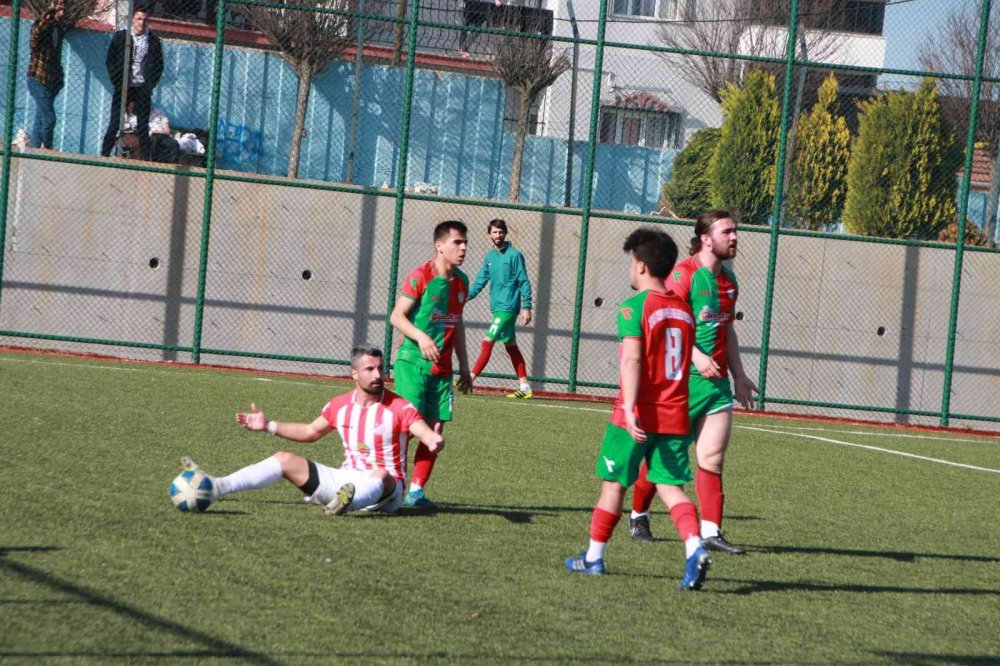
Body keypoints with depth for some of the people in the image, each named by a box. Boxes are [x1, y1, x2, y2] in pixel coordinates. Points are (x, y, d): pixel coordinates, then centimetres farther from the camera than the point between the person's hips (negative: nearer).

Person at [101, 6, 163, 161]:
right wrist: (117, 83, -4)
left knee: (143, 127, 1)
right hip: (123, 87, -1)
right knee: (114, 125, -3)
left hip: (143, 89, 1)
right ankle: (103, 157, -1)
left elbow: (159, 66, 10)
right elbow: (110, 61, 4)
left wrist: (150, 85, -1)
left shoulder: (153, 41, 6)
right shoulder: (120, 37, 3)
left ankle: (145, 160, 2)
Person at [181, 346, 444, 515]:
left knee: (381, 476, -41)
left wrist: (434, 441, -47)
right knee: (285, 459, -5)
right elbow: (310, 432, 23)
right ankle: (215, 487, -18)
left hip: (387, 490, -5)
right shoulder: (340, 406, 7)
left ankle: (348, 503, -74)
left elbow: (426, 433, -23)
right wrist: (269, 426, 17)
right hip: (347, 480, 5)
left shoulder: (399, 408, -10)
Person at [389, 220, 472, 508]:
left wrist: (464, 366, 21)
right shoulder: (420, 277, -10)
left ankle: (416, 490, 10)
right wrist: (421, 337, -27)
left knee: (435, 429, 4)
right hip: (413, 362, -7)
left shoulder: (461, 282, 11)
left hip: (442, 368, 7)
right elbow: (397, 316, -11)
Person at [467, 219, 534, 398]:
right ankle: (525, 387, 15)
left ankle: (470, 378, -12)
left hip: (508, 307, -8)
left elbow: (524, 282, -9)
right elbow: (481, 279, 10)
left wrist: (526, 307, -15)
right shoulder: (490, 256, 11)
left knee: (487, 341, -13)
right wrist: (468, 296, -5)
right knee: (511, 347, 11)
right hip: (497, 308, 8)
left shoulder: (514, 255, -8)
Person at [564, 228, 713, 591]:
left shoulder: (635, 307, -9)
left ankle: (594, 556, 22)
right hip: (675, 416, 5)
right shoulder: (684, 309, 11)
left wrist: (629, 409, -28)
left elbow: (632, 360, -20)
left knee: (613, 483, 9)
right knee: (671, 486, 2)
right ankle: (695, 547, -22)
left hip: (637, 417, -5)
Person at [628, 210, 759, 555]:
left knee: (713, 458, -2)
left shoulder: (729, 279, 14)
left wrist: (738, 375, 22)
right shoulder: (684, 274, -11)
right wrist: (697, 357, -26)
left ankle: (710, 531, -3)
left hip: (716, 380, 6)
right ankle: (638, 516, 24)